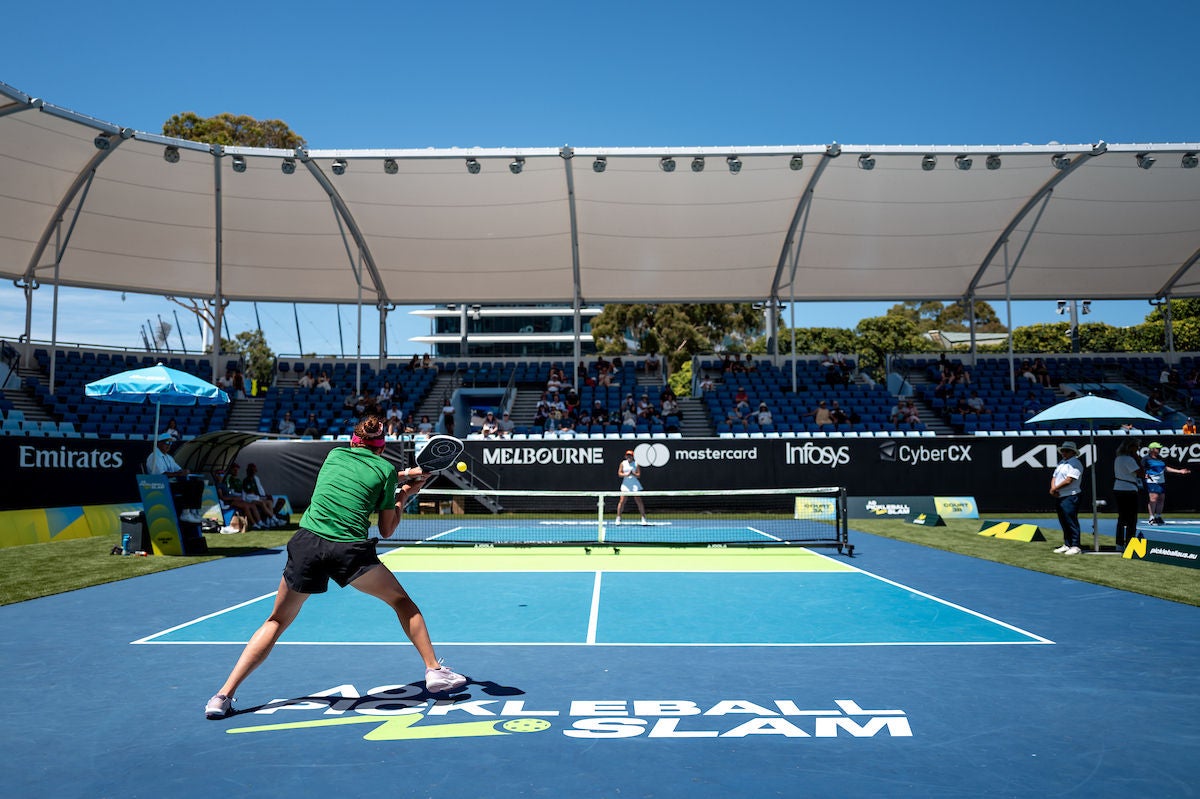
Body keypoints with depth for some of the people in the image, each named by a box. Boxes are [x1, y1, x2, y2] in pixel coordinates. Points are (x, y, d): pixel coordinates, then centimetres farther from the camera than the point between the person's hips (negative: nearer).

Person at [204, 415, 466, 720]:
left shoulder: (334, 454, 18)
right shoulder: (386, 469, 8)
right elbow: (386, 530, 14)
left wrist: (401, 477, 42)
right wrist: (404, 495, 27)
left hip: (307, 543, 3)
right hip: (351, 549, -2)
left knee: (277, 621, 18)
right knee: (401, 600, 20)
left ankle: (224, 695, 11)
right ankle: (434, 671, 18)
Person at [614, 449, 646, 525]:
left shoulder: (636, 464, 2)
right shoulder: (622, 463, 6)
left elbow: (639, 475, -3)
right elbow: (619, 474, 0)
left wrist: (633, 474, -22)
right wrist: (626, 474, -16)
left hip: (635, 485, -1)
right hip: (625, 484, 1)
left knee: (639, 501, -4)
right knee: (622, 501, -5)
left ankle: (643, 518, 4)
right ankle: (618, 518, 3)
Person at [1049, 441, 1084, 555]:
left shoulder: (1075, 463, -9)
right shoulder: (1061, 462, 18)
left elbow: (1068, 480, -18)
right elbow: (1054, 477, 16)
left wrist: (1055, 488, -10)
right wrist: (1053, 488, -4)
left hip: (1070, 497, -9)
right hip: (1059, 497, 9)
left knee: (1072, 522, -6)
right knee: (1063, 523, 13)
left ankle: (1075, 546, -1)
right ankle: (1066, 545, 20)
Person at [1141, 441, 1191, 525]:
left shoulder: (1160, 458, 19)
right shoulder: (1146, 459, -3)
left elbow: (1165, 468, 25)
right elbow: (1142, 469, -6)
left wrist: (1179, 471, 24)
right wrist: (1144, 475, -27)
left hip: (1161, 481, 8)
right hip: (1152, 481, -8)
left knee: (1161, 499, 5)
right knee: (1153, 498, -16)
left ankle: (1158, 517, 16)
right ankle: (1152, 518, -14)